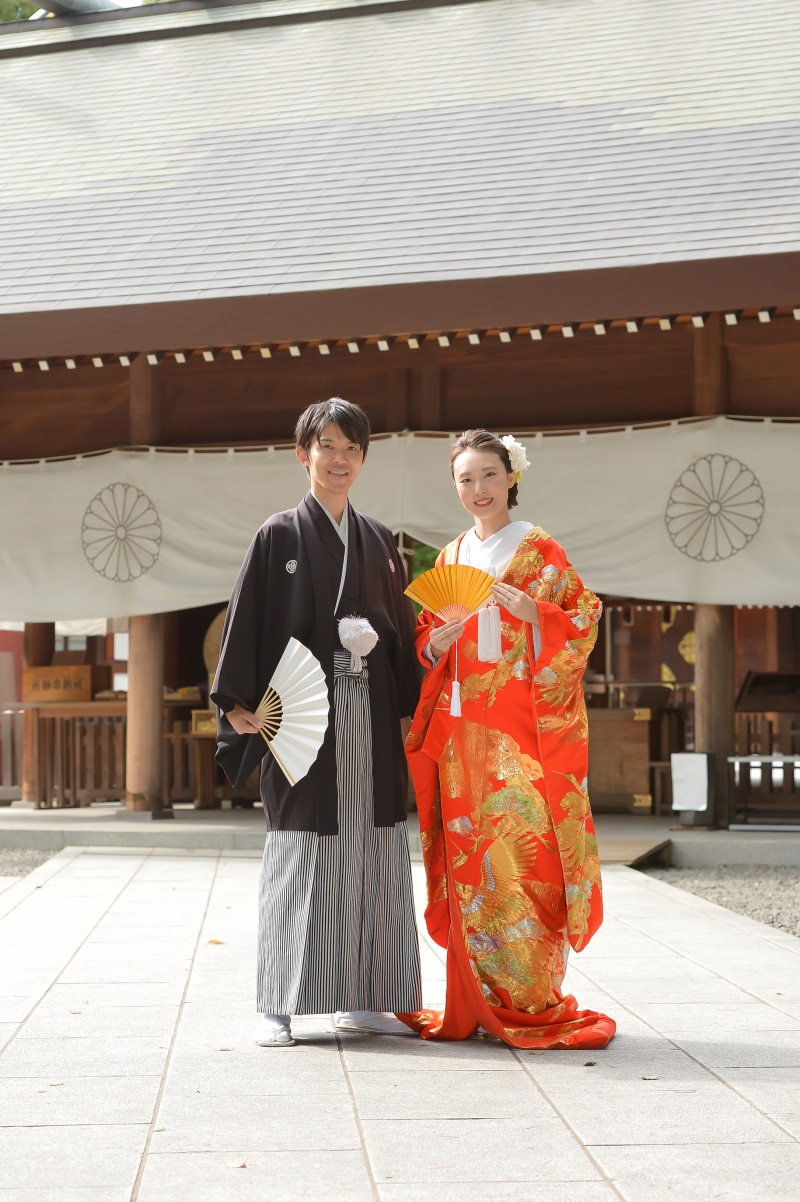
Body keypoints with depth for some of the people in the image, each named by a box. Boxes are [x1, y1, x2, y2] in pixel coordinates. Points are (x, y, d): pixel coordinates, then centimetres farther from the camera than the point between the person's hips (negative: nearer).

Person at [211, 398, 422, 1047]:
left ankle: (361, 997, 11)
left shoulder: (378, 540, 14)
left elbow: (401, 628, 15)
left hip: (370, 717, 4)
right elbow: (247, 619, -2)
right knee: (299, 854, -3)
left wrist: (410, 709, 8)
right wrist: (237, 703, -10)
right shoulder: (280, 535, 2)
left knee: (369, 850, 3)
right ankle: (279, 1006, 2)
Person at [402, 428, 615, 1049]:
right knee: (469, 855, 2)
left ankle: (532, 1003, -3)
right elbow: (426, 643, 19)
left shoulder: (539, 550, 2)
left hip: (525, 726, -4)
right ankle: (476, 1004, 8)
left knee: (523, 851, -9)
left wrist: (529, 610, -18)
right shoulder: (451, 559, 16)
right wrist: (436, 642, -3)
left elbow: (584, 622, -3)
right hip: (464, 730, 5)